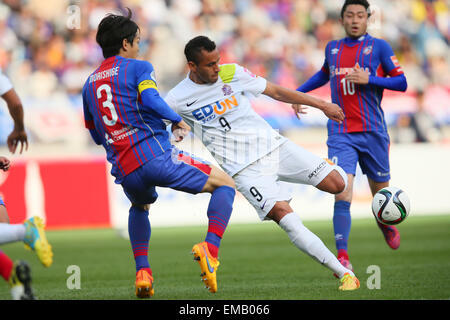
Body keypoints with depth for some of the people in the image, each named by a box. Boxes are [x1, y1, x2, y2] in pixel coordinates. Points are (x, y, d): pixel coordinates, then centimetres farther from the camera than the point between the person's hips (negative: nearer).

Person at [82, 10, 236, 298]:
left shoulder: (89, 85, 21)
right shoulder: (139, 68, 3)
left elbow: (97, 136, 28)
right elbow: (150, 100, -17)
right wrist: (177, 121, -2)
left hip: (125, 171, 6)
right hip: (155, 154, -6)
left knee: (139, 207, 39)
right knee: (225, 184, 7)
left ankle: (142, 272, 20)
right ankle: (210, 250, -16)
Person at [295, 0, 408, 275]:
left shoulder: (379, 47, 0)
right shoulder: (332, 48, 11)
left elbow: (401, 83, -3)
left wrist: (369, 79, -15)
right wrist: (299, 92, 24)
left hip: (373, 132, -1)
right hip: (341, 134, 1)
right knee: (342, 193, -16)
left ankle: (386, 225, 46)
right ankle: (342, 257, -20)